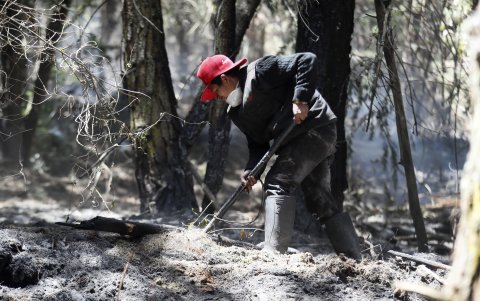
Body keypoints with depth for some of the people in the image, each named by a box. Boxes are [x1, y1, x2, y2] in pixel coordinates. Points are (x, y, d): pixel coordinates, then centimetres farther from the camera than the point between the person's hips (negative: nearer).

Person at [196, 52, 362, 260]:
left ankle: (274, 253, -22)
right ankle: (354, 261, 16)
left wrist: (300, 99, -25)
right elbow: (257, 143, 10)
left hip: (315, 125, -10)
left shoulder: (259, 72, -13)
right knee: (321, 199, 11)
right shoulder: (236, 113, 13)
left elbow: (307, 60, -18)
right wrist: (251, 169, -9)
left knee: (278, 183, -17)